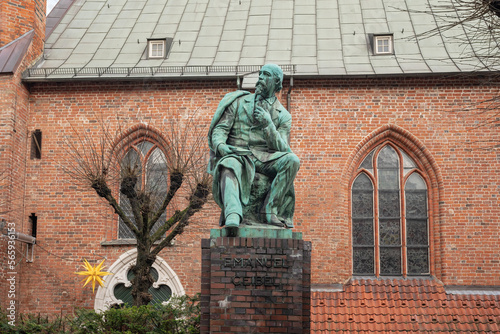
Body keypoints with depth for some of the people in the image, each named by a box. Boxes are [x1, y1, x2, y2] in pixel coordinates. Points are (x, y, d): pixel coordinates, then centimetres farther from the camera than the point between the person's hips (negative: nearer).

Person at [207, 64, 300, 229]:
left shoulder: (283, 116, 13)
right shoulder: (239, 102, 15)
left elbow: (283, 149, 2)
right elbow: (220, 128, 7)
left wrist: (268, 125, -14)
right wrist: (220, 145, -18)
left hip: (264, 159, 2)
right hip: (237, 155, -1)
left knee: (292, 160, -28)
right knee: (229, 167, -38)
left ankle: (269, 211, -28)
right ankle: (232, 217, -59)